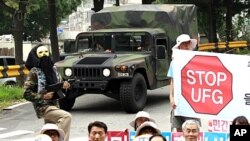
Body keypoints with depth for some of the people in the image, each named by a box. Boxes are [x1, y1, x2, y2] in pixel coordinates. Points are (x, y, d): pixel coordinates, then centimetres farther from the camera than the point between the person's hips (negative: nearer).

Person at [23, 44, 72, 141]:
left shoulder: (52, 69, 7)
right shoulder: (34, 72, -10)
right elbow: (26, 94, -11)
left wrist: (63, 87, -5)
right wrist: (42, 97, -21)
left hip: (54, 105, 7)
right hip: (43, 106, -7)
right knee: (66, 116, -27)